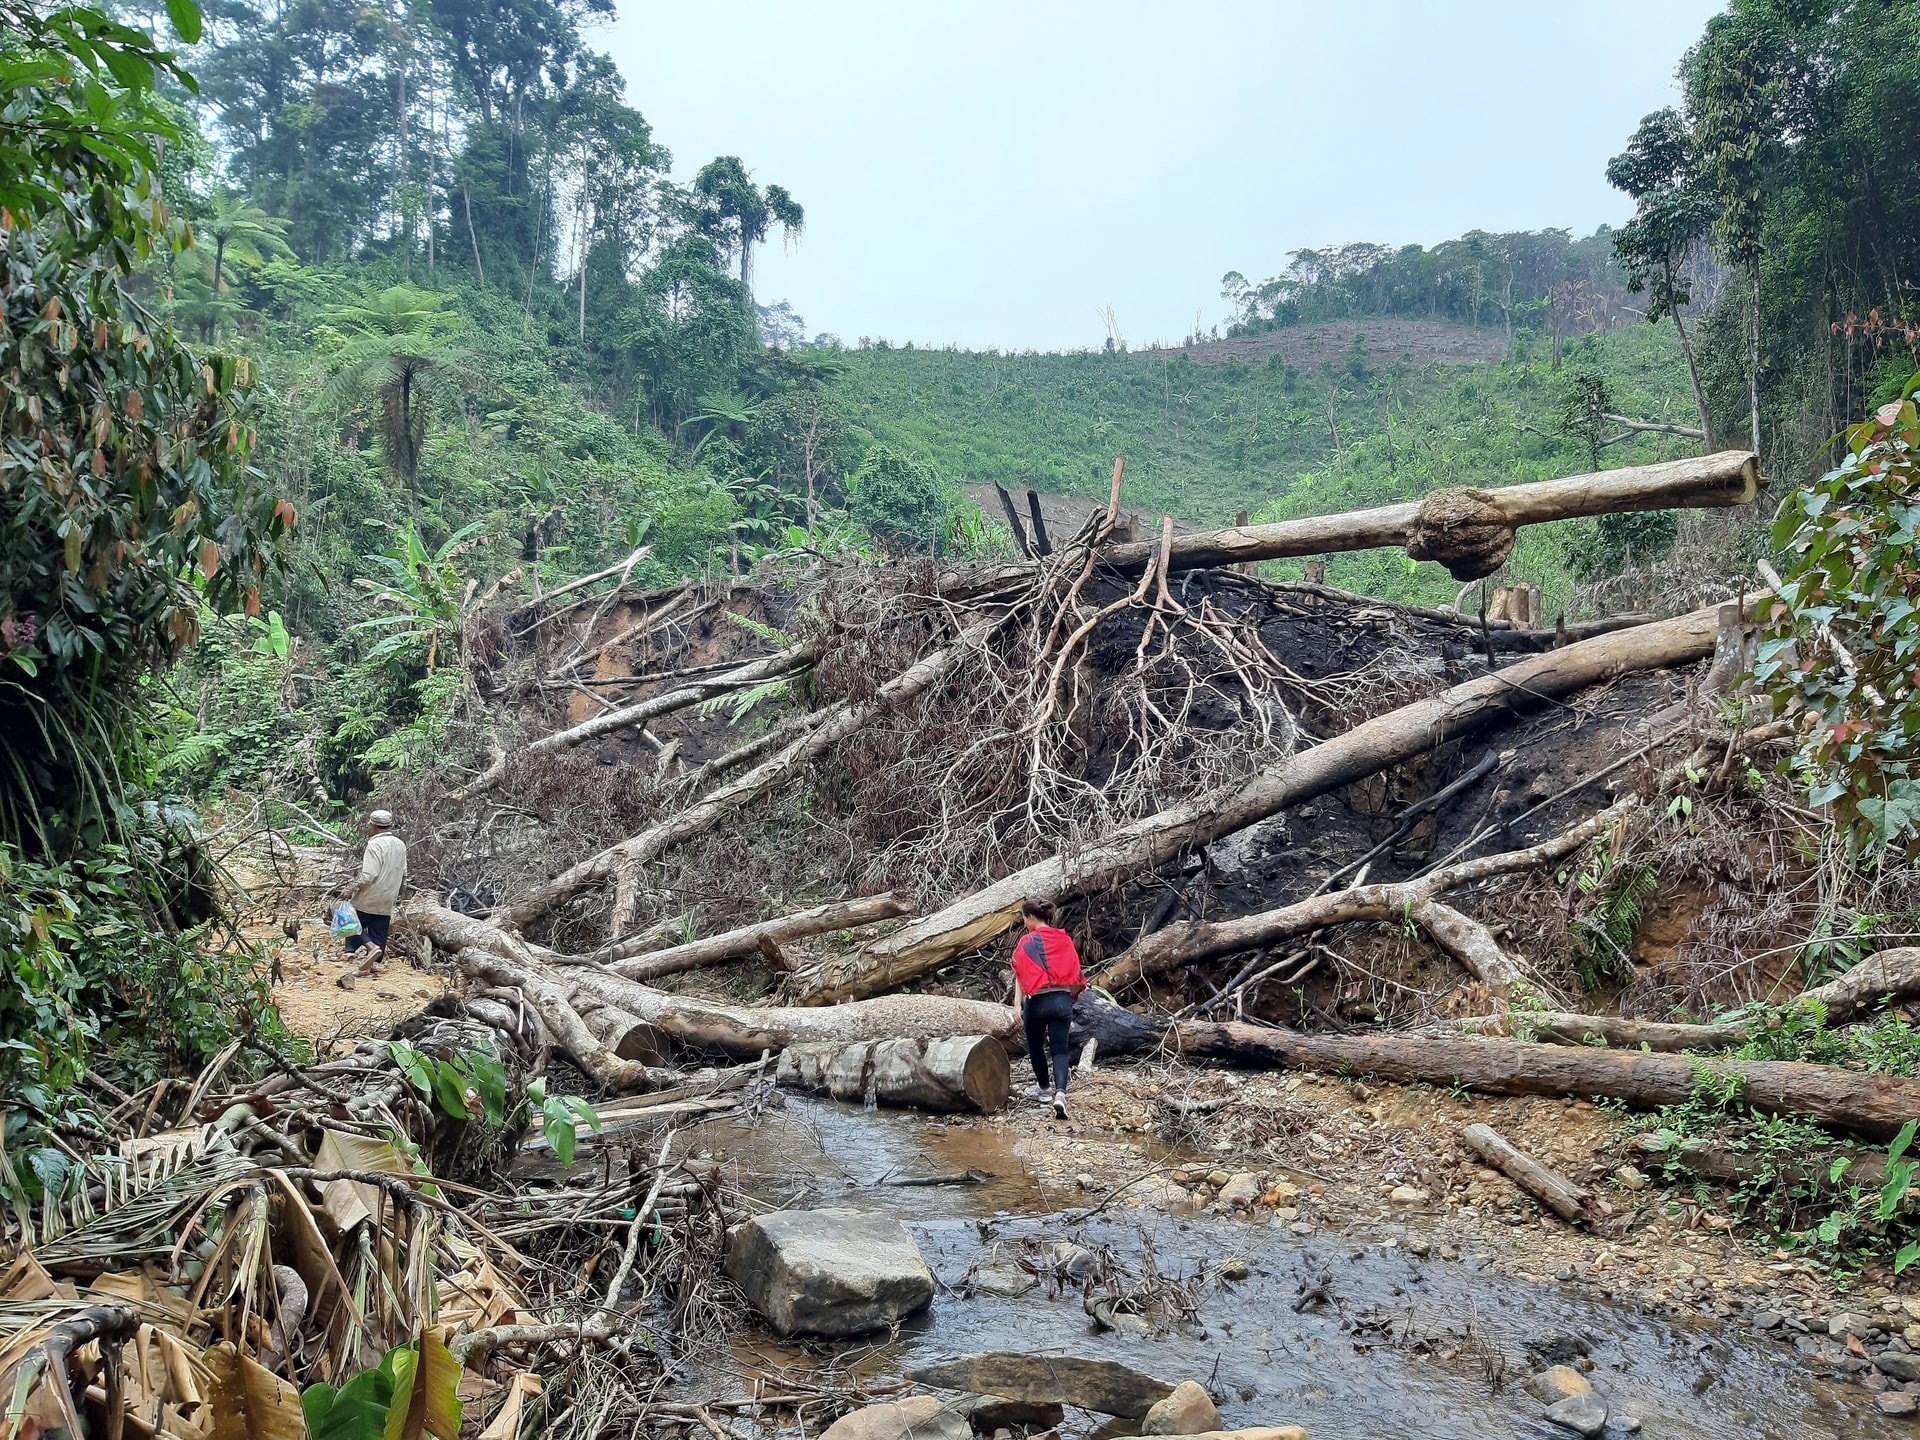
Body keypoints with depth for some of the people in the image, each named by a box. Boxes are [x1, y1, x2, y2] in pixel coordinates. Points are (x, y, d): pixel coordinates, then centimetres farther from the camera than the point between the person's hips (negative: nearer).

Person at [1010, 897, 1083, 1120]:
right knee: (1060, 1050, 2)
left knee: (1035, 1047, 19)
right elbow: (1074, 971, 10)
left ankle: (1043, 1088, 34)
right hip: (1063, 1000, 3)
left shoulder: (1026, 942, -3)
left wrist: (1017, 1003, -14)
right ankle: (1060, 1093, -19)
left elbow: (1020, 975, -10)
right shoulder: (1065, 939, 7)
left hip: (1037, 1001, -3)